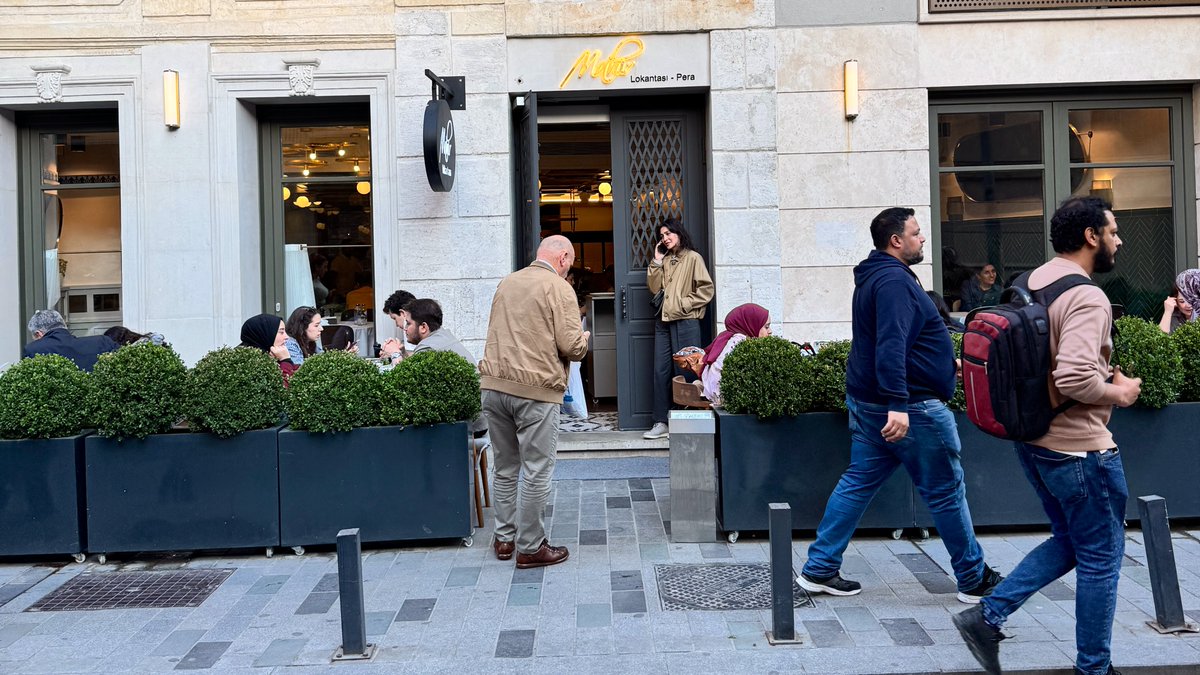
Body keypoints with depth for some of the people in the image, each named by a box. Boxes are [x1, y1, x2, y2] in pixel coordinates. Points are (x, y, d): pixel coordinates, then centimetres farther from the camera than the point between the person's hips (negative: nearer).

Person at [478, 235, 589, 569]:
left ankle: (504, 538, 24)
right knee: (537, 471, 2)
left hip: (494, 384, 7)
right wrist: (584, 340, 9)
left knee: (504, 467, 15)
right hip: (535, 389, -6)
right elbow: (572, 346, -12)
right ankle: (530, 547, 8)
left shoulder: (506, 283, 14)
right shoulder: (558, 288, -6)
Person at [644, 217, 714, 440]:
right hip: (663, 321, 6)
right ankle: (660, 422, 7)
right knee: (661, 371, 4)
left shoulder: (693, 258, -2)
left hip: (685, 321, -6)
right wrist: (657, 261, 3)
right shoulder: (664, 260, 17)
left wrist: (686, 304, -12)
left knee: (684, 371, -2)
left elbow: (706, 289, -7)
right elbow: (654, 287, 8)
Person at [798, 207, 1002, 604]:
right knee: (946, 493, 3)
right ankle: (975, 580, 17)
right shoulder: (894, 280, -18)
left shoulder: (874, 276, 16)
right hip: (911, 407, -10)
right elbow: (891, 346, -30)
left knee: (858, 483, 11)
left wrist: (947, 363, 34)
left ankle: (819, 570, 11)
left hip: (867, 403, 10)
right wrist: (898, 404, -36)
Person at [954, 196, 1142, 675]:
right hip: (1078, 447, -9)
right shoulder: (1086, 297, -21)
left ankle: (987, 616, 15)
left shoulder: (1028, 285, 8)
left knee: (1069, 542, 22)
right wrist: (1119, 393, -14)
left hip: (1033, 439, 9)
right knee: (1101, 556, 8)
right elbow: (1075, 377, -34)